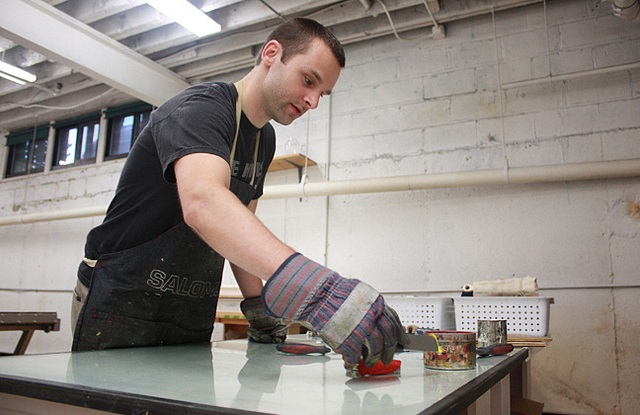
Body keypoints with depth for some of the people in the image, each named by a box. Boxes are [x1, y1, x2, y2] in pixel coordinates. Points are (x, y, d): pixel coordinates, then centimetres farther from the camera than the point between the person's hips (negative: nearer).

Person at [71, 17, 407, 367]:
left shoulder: (265, 139, 8)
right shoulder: (201, 108, -21)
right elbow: (203, 203, -42)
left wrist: (256, 305, 3)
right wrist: (313, 288, -55)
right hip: (120, 302, -7)